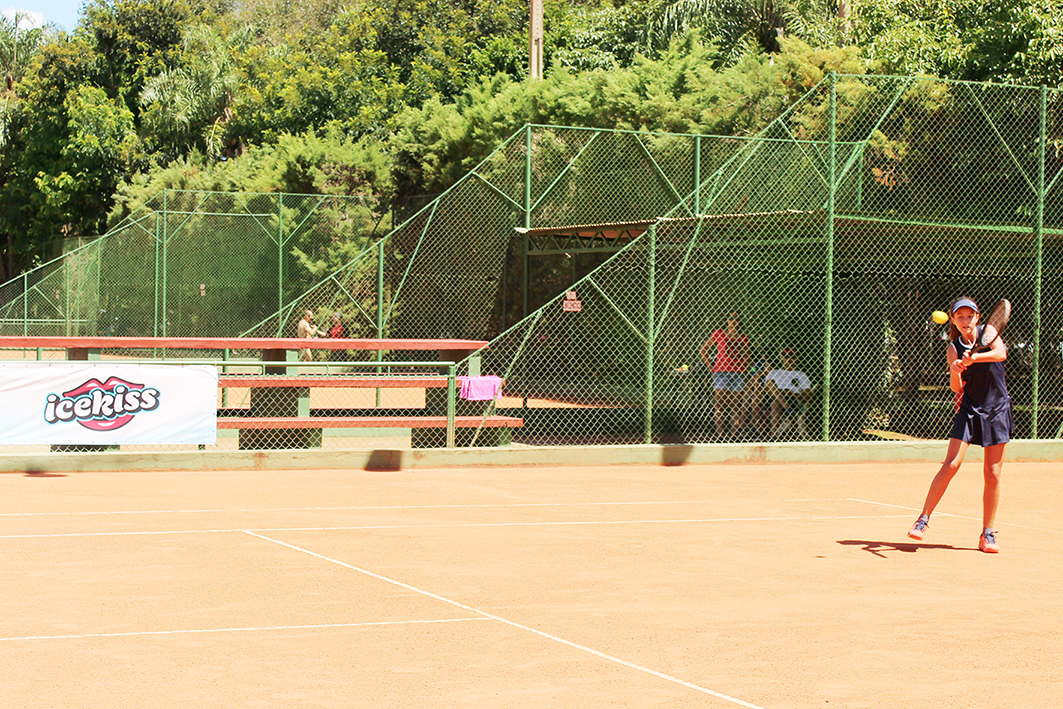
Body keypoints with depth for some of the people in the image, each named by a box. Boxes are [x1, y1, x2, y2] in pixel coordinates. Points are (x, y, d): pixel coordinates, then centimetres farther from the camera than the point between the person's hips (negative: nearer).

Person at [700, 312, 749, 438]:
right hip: (721, 372, -3)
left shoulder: (743, 338, 15)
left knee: (736, 404, 1)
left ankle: (735, 432, 3)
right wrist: (711, 365, 4)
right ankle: (719, 432, -5)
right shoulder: (718, 334, 7)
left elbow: (745, 358, 22)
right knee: (720, 403, -6)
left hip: (738, 373, 3)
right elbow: (703, 350, 11)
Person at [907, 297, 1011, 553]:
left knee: (992, 474, 1)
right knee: (951, 464, -14)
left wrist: (973, 358, -38)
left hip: (997, 409, 0)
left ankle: (988, 533, 11)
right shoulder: (953, 349, -1)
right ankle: (923, 519, -7)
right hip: (969, 409, 0)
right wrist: (956, 371, -34)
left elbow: (1001, 353, -23)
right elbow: (956, 388, -12)